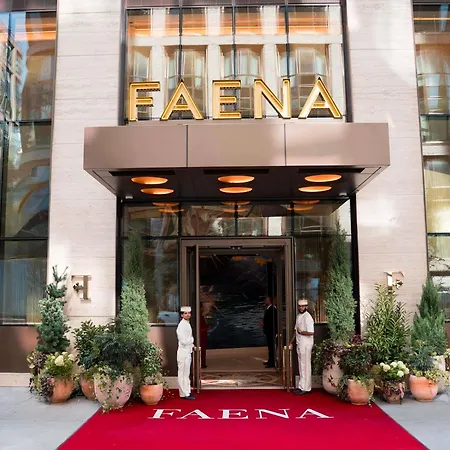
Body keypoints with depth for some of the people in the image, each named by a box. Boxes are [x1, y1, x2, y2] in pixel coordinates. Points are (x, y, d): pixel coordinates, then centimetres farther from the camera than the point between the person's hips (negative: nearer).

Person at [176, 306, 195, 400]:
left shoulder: (187, 324, 12)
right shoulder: (181, 326, -19)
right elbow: (183, 341, -23)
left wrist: (192, 345, 6)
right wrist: (192, 339, -7)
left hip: (188, 351, 10)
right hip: (183, 352, -10)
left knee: (186, 373, 17)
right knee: (183, 374, -1)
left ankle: (187, 392, 26)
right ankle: (184, 394, 6)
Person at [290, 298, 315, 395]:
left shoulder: (307, 317, -16)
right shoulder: (298, 316, 12)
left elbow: (311, 332, -24)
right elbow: (296, 330, 19)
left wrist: (301, 332, -13)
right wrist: (291, 342, 18)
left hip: (306, 344, -9)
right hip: (299, 344, 9)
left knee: (305, 366, -3)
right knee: (301, 366, 14)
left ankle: (305, 388, 3)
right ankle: (302, 386, 22)